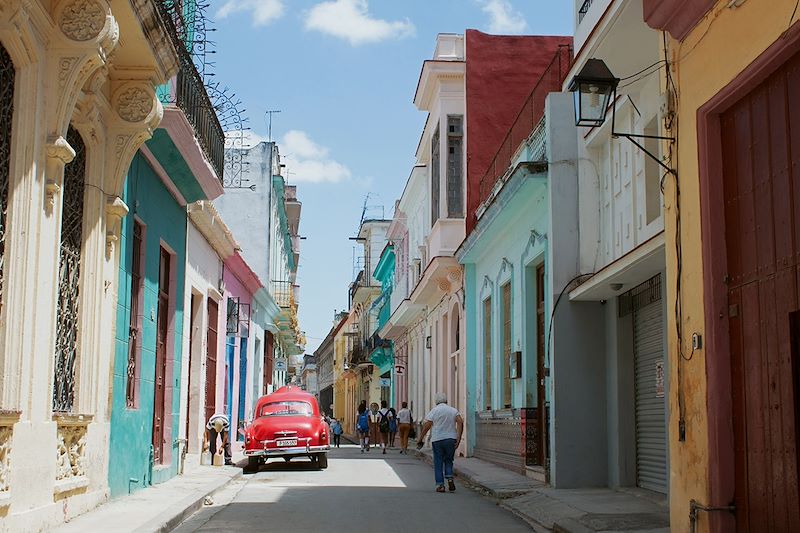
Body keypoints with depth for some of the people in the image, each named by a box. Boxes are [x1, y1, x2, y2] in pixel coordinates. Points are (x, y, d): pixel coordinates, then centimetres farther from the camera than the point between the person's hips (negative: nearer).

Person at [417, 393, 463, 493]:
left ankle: (440, 485, 2)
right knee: (448, 461, 17)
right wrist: (458, 438, -10)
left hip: (437, 440, -2)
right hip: (451, 439, 2)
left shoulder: (434, 411, 0)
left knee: (438, 463, 5)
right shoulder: (453, 410, 7)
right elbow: (460, 422, -8)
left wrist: (420, 439, 1)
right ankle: (450, 478, -5)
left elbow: (426, 426, -5)